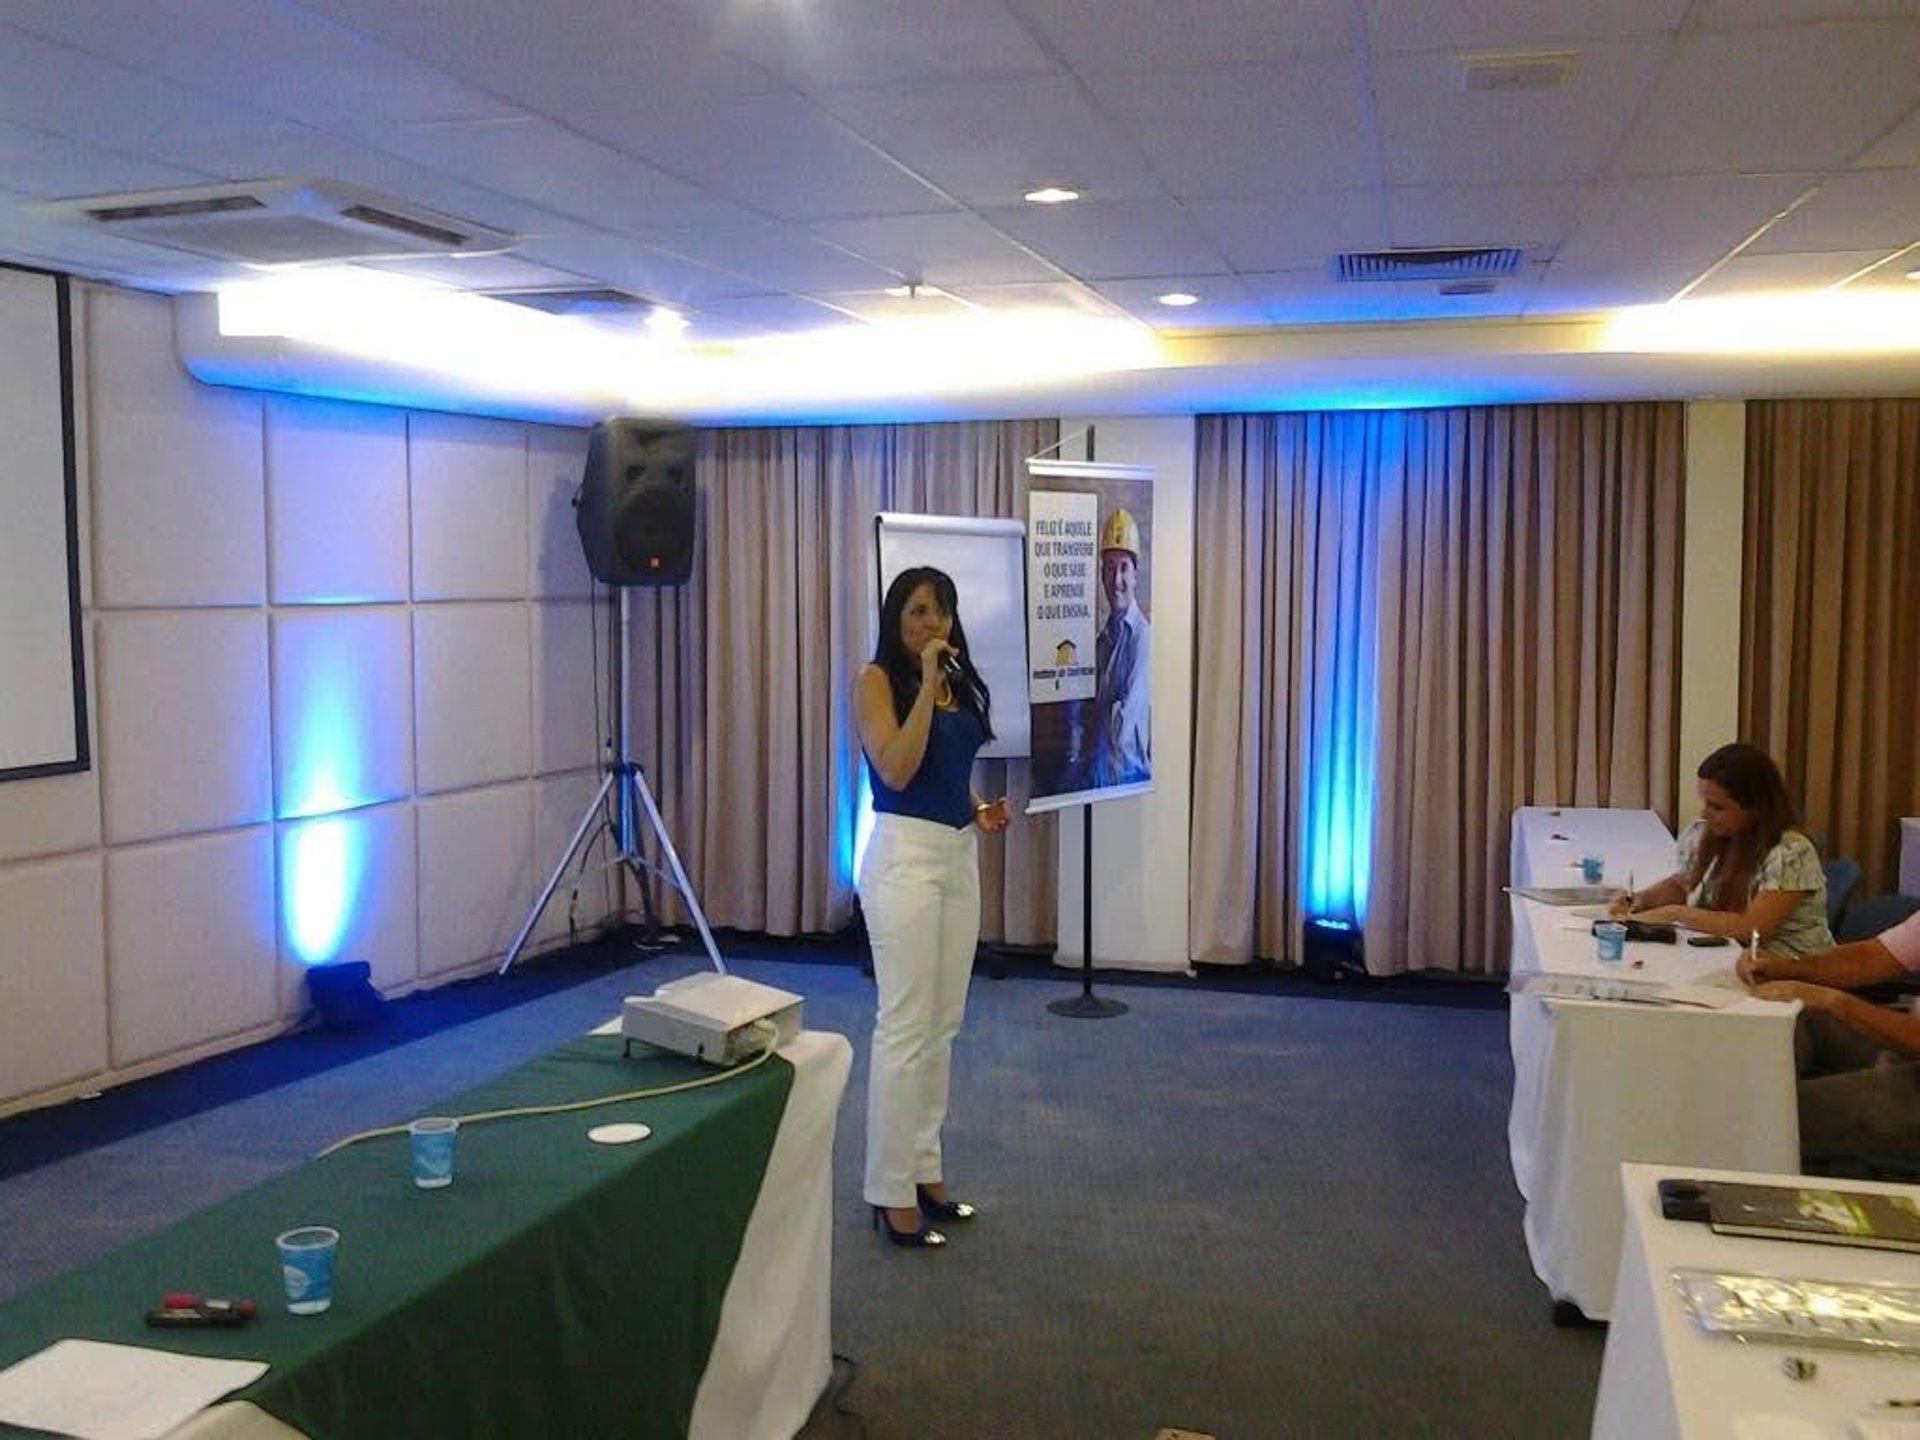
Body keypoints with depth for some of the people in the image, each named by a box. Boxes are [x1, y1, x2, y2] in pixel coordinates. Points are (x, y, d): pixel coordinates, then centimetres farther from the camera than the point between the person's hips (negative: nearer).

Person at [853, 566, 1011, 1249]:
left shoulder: (960, 682, 13)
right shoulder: (876, 679, -7)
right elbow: (895, 772, -20)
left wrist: (981, 810, 5)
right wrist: (927, 684, -20)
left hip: (960, 856, 8)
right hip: (905, 855, -8)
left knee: (943, 1025, 12)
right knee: (905, 1026, -6)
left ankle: (925, 1169, 22)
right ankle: (891, 1191, 2)